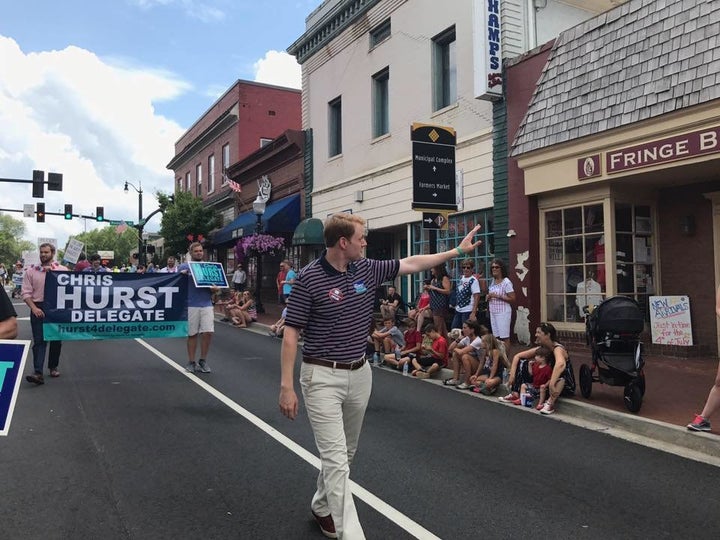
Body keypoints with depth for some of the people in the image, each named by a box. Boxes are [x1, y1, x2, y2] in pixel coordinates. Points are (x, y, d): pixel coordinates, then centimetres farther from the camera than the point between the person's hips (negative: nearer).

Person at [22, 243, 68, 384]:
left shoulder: (63, 270, 3)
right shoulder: (31, 270, 3)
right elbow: (26, 293, 0)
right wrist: (34, 308, -12)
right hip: (38, 309, -1)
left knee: (56, 340, 11)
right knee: (39, 341, -6)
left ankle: (53, 367, 28)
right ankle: (38, 373, -13)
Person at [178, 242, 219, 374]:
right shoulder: (184, 267, 5)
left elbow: (215, 285, 18)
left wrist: (215, 289, -5)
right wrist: (182, 275, -15)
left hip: (207, 305, 2)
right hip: (191, 305, -2)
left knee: (208, 333, -4)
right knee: (192, 334, 4)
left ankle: (203, 361, 12)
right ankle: (191, 362, 17)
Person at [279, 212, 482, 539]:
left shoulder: (367, 269, 2)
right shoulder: (308, 279, -15)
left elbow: (412, 264, 13)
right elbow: (290, 334, -13)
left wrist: (458, 251, 14)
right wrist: (286, 386, -16)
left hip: (359, 374, 7)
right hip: (322, 377, -6)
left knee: (345, 454, 20)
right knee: (335, 458, -8)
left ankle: (322, 507, 42)